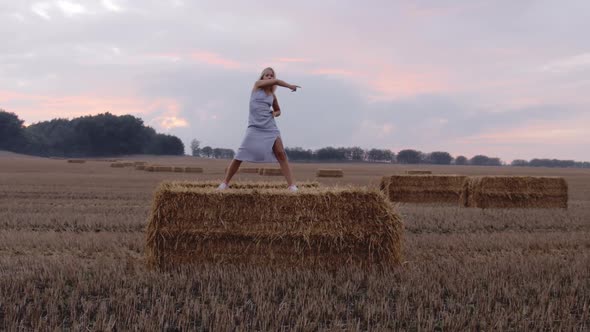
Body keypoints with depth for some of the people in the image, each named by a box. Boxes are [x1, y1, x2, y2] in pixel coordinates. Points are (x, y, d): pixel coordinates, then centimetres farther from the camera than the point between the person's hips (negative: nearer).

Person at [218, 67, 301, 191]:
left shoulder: (272, 95, 15)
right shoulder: (257, 84, 4)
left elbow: (278, 110, 30)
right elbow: (276, 81, -12)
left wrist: (275, 114, 7)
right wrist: (290, 86, -7)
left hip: (270, 126, 3)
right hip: (255, 127, -3)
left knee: (281, 153, -11)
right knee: (239, 156, -4)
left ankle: (292, 185, -10)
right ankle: (225, 183, 11)